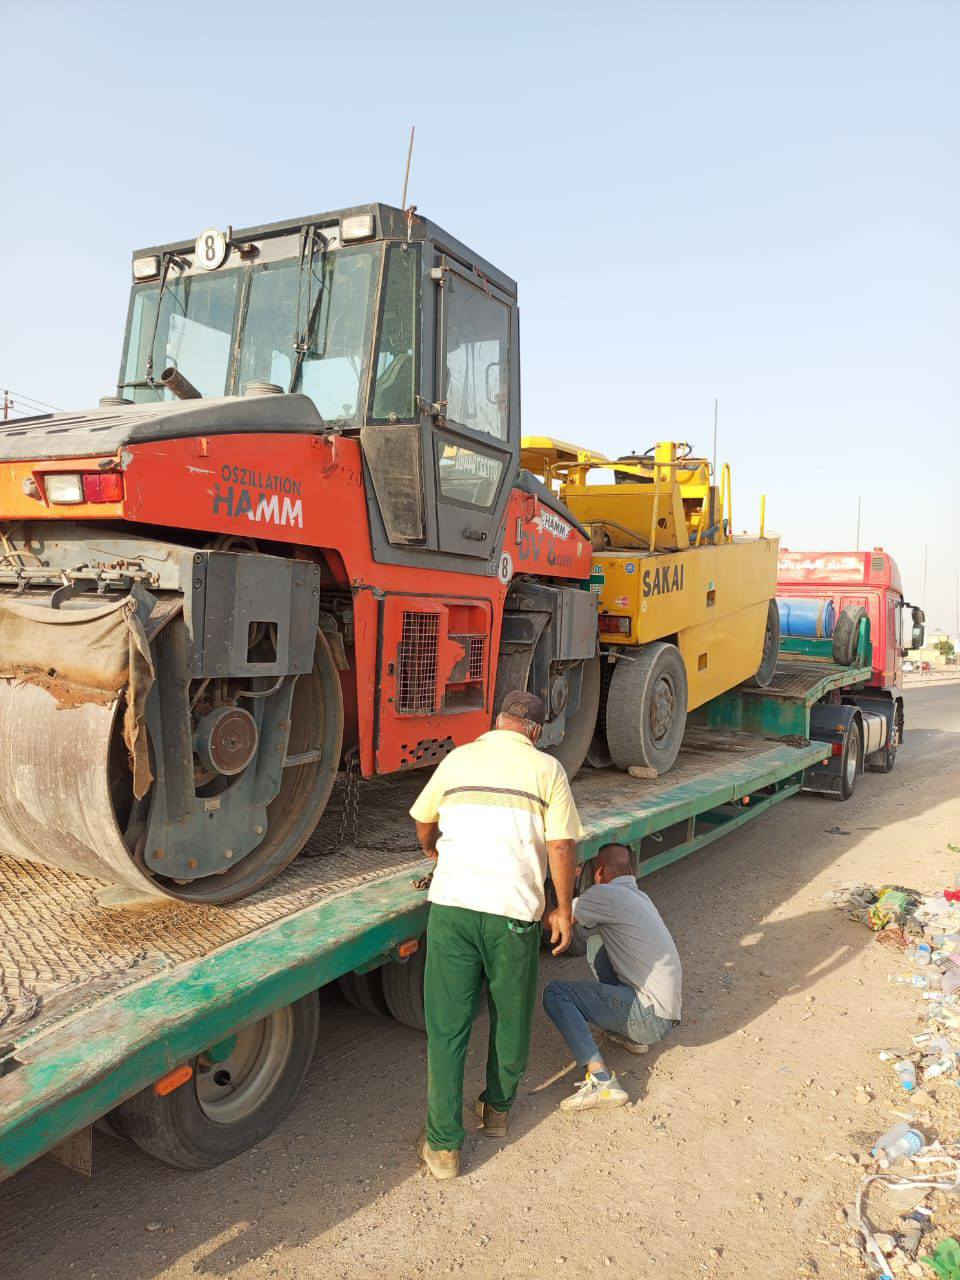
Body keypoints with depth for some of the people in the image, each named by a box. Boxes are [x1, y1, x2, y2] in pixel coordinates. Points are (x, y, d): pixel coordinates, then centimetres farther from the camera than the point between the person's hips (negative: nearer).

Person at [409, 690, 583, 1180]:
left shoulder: (458, 759, 10)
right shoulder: (546, 768, 2)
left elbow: (423, 823, 23)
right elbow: (562, 848, -3)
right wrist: (563, 910, 9)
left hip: (451, 903, 1)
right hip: (514, 910, -1)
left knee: (447, 1026, 10)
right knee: (511, 1016, 21)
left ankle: (443, 1144, 15)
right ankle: (497, 1109, 39)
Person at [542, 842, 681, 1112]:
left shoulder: (606, 895, -11)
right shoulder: (638, 896, 17)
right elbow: (587, 925, 27)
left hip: (652, 1017, -9)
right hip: (665, 1011, 9)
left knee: (554, 993, -10)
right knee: (596, 941, 20)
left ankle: (601, 1080, -21)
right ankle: (630, 1034, 22)